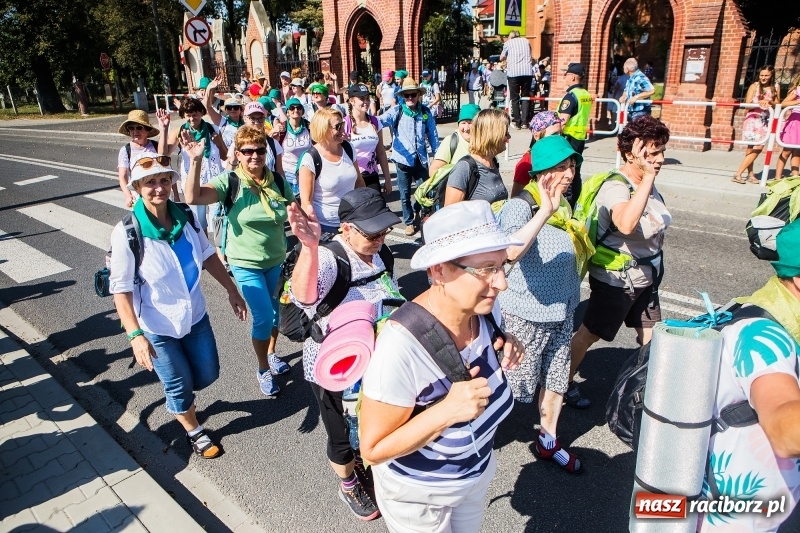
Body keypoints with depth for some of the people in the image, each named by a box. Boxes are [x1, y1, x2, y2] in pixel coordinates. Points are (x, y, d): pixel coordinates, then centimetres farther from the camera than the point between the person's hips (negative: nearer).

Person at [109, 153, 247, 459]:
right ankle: (194, 432, 43)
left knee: (207, 375, 19)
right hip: (157, 328, -4)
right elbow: (121, 290, -19)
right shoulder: (127, 233, -23)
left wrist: (231, 291, 8)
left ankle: (177, 397, 54)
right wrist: (135, 335, -27)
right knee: (179, 385, 14)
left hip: (195, 315, 5)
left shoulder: (185, 217, -10)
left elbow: (207, 255, 4)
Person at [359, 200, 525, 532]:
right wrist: (447, 411, -39)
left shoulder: (485, 308, -18)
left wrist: (505, 352, -17)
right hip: (419, 492, -5)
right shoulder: (401, 346, -37)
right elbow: (374, 450, -27)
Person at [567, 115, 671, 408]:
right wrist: (648, 176, -43)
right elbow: (626, 224, -47)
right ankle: (566, 382, 27)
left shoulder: (648, 184, 2)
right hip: (615, 280, -8)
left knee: (650, 335, 18)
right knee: (590, 333, 8)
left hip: (645, 277, 8)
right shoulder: (615, 187, -25)